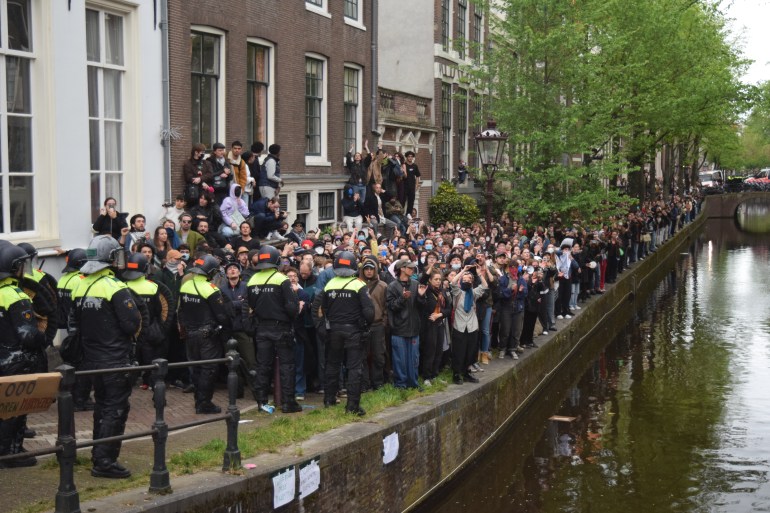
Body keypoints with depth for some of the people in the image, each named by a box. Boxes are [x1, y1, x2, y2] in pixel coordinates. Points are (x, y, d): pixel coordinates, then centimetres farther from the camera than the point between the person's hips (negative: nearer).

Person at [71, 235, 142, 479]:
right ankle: (104, 461, -2)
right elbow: (133, 324, -20)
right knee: (116, 410, -1)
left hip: (92, 358, 8)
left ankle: (98, 455, 29)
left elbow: (76, 323, 12)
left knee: (102, 406, 20)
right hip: (116, 360, -8)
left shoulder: (80, 287, 4)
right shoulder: (115, 288, -18)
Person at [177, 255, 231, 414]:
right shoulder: (210, 289, -18)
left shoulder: (185, 284, 2)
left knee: (196, 368, 15)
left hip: (190, 333, 7)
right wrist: (229, 325, 2)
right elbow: (221, 314, -15)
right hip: (208, 334, -7)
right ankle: (204, 403, 2)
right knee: (208, 369, 1)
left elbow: (181, 310, 10)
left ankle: (199, 401, 22)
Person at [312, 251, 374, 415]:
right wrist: (367, 324, 0)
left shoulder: (330, 284, 1)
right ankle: (353, 405, -4)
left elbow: (317, 304, 0)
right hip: (353, 330, -4)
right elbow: (369, 309, -18)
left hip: (334, 330, 4)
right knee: (355, 367, -1)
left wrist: (326, 320, 11)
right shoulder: (359, 286, -10)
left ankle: (329, 399, 25)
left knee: (332, 364, 17)